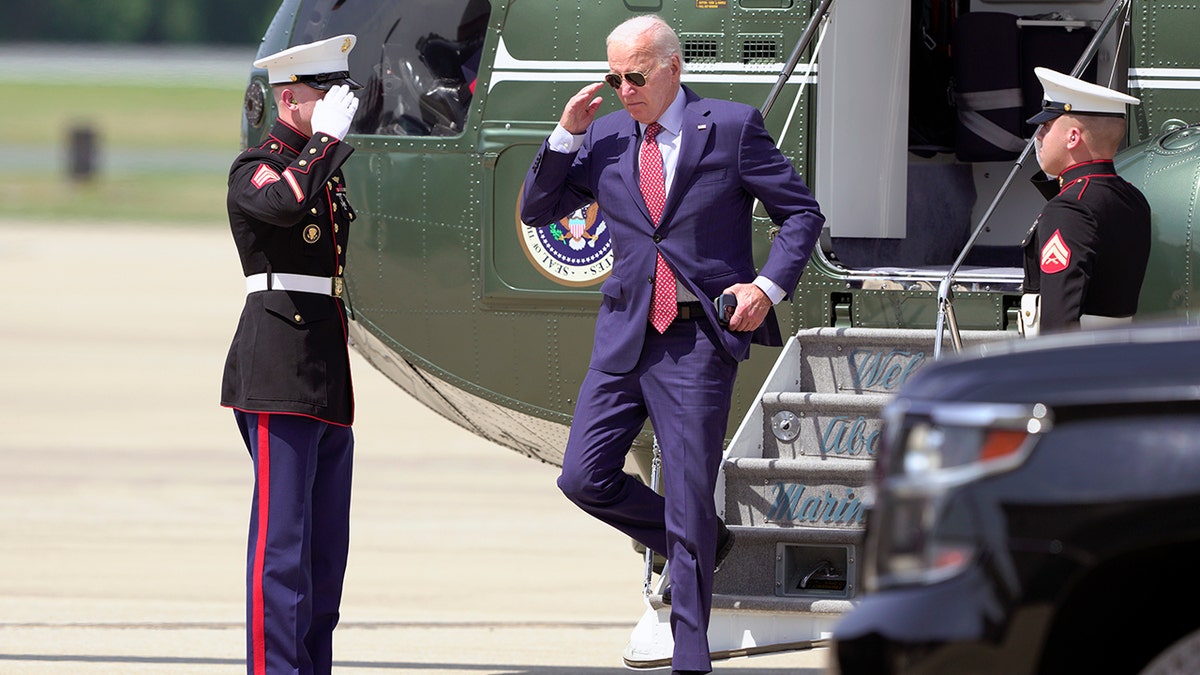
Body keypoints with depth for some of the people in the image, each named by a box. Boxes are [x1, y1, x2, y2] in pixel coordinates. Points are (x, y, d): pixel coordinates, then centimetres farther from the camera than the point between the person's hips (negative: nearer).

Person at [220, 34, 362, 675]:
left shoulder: (324, 166, 21)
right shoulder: (254, 168, -6)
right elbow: (286, 203, -30)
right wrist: (326, 137, -18)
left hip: (328, 381, 9)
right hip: (278, 375, -9)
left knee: (326, 550, 10)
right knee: (281, 541, -12)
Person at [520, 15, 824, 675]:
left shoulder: (732, 127, -2)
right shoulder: (603, 137, 9)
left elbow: (802, 213, 2)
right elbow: (536, 210, 13)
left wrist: (769, 286, -12)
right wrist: (566, 135, 0)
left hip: (700, 337, -5)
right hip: (625, 331, 5)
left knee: (689, 499, -3)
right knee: (584, 478, -1)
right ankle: (701, 543, 23)